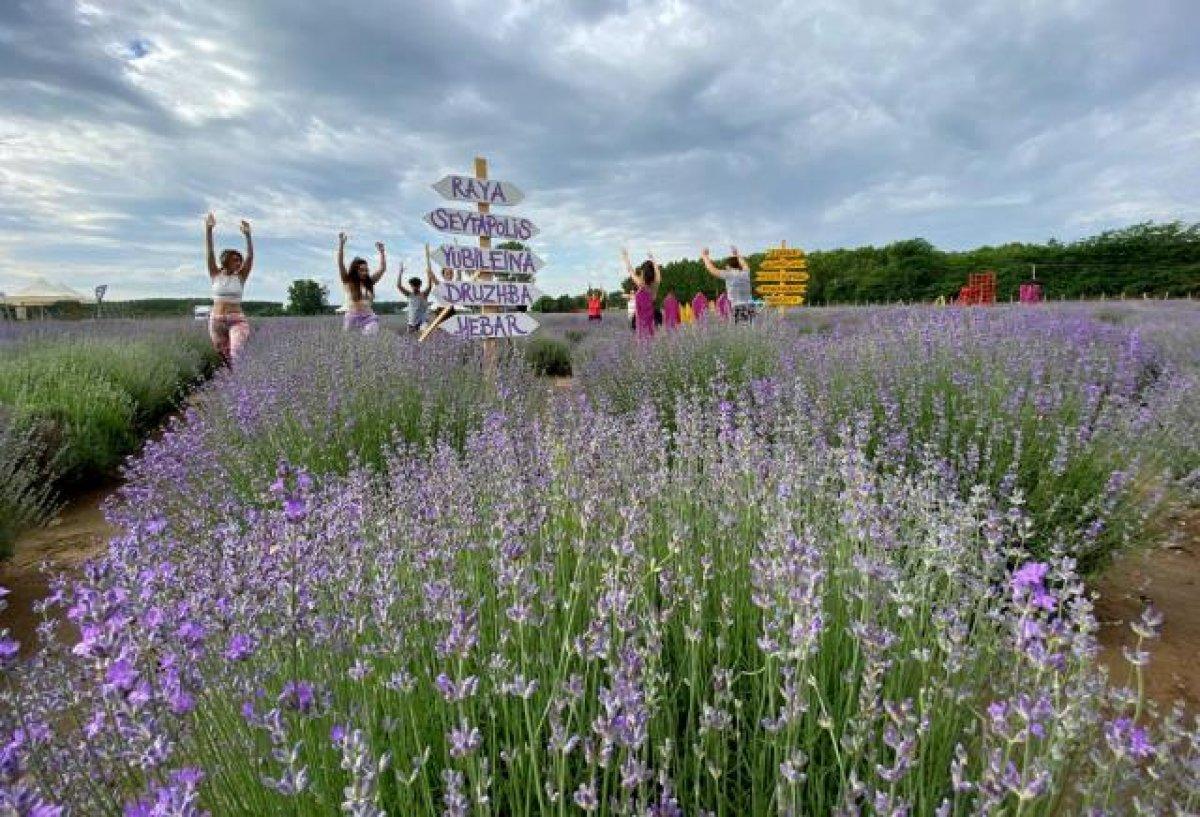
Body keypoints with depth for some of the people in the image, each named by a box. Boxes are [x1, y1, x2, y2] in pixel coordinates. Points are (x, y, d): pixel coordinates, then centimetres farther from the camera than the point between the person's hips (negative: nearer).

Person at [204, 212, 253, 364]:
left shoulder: (241, 277, 3)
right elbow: (209, 252, -6)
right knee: (223, 357, 10)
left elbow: (250, 256, -9)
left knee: (236, 352, -26)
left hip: (237, 320, -2)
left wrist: (247, 235, -21)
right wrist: (208, 229, -19)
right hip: (217, 320, 2)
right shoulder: (216, 275, 5)